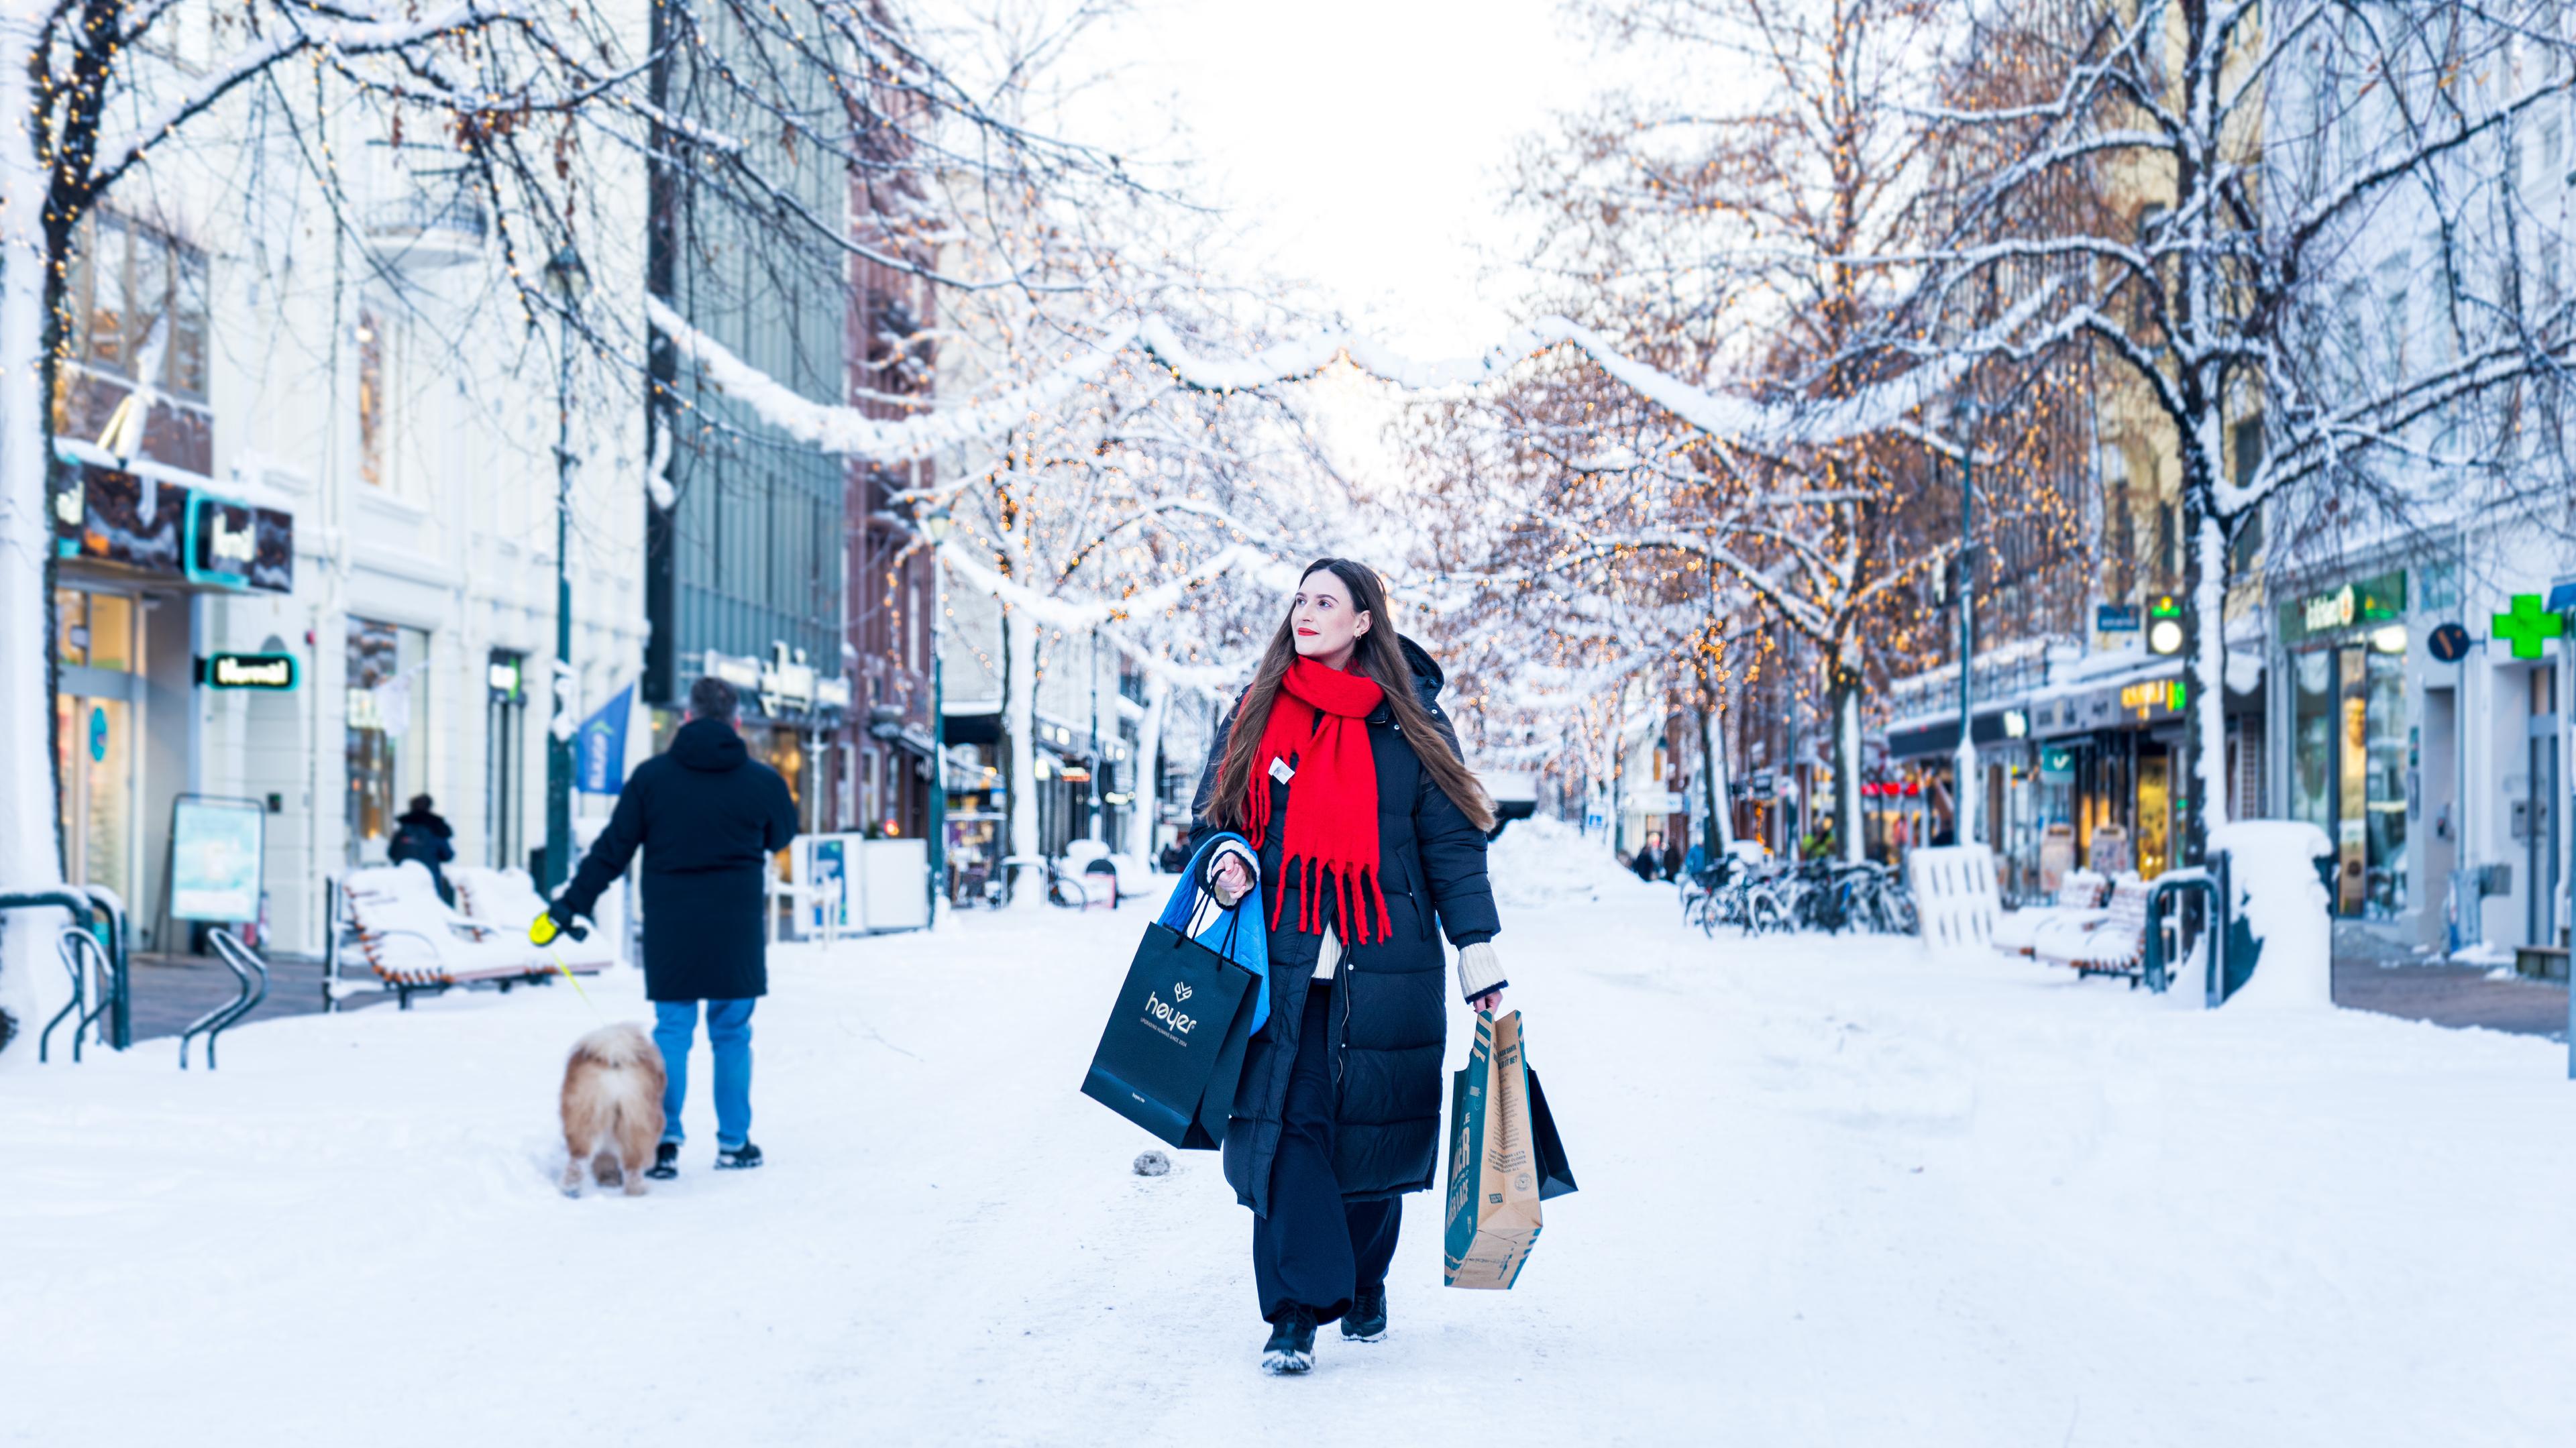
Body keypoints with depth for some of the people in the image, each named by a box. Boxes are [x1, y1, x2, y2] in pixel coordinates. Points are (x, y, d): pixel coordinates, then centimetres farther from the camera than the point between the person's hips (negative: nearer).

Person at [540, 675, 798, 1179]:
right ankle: (734, 1144, 13)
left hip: (671, 930, 0)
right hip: (736, 929, 0)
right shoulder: (762, 781, -2)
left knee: (672, 1032, 6)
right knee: (732, 1034, 9)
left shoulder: (651, 776, -2)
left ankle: (663, 1143, -1)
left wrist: (567, 907, 6)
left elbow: (611, 851, -1)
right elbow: (781, 836, 17)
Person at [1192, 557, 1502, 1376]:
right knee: (1285, 1123, -10)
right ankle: (1295, 1311, -7)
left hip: (1385, 966, -1)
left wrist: (1480, 961, 0)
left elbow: (1451, 845, 5)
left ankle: (1366, 1289, 27)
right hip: (1284, 963, 1)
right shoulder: (1256, 715, 10)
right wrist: (1225, 860, -6)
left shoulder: (1410, 723, 5)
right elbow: (1213, 812, 18)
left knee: (1374, 1125, 5)